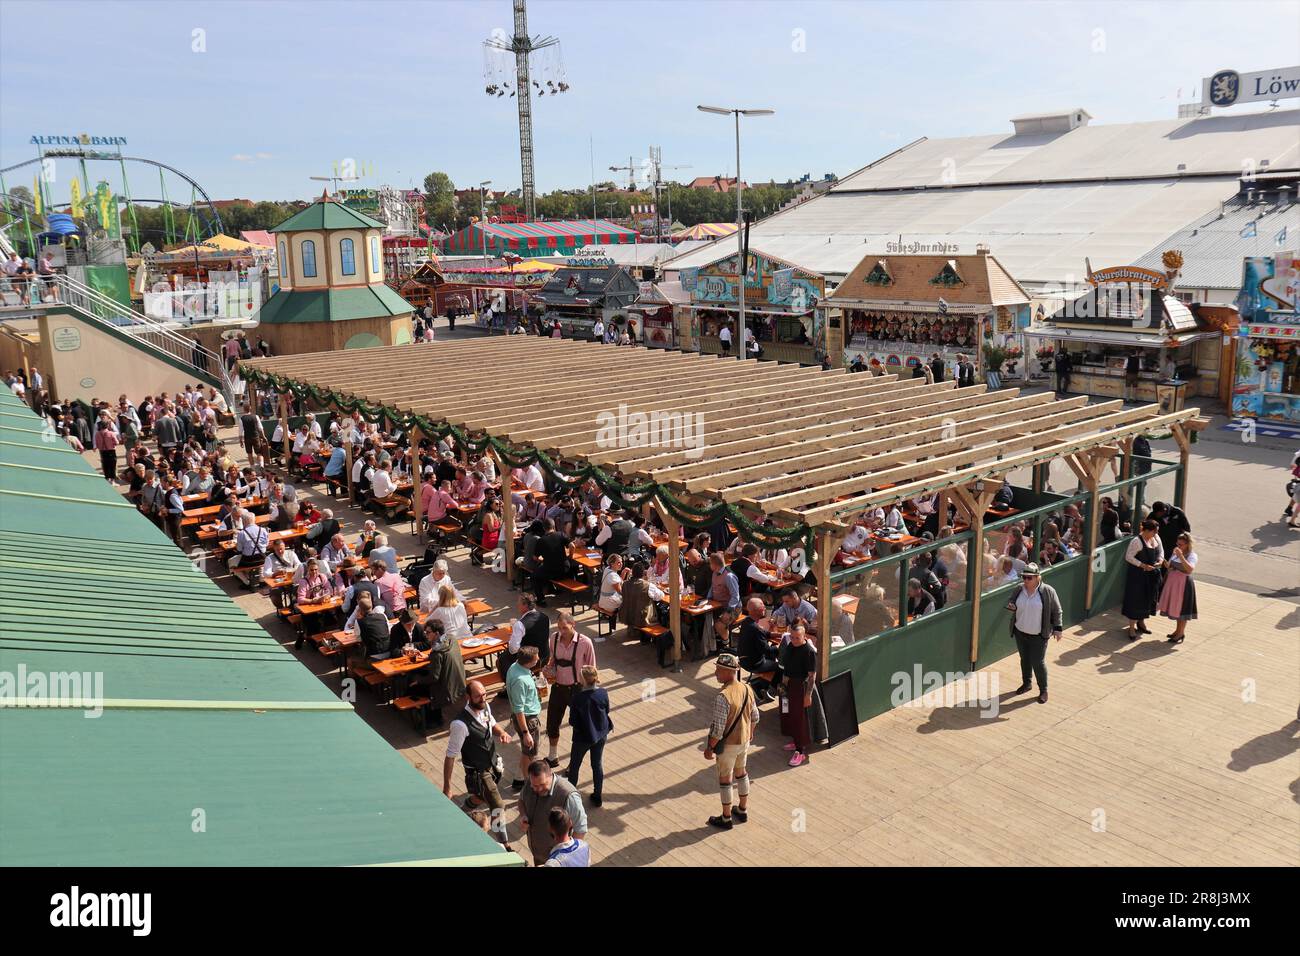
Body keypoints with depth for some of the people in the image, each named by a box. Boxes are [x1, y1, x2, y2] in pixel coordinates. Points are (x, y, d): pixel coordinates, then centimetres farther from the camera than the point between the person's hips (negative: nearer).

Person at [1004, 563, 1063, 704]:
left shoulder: (1047, 591, -13)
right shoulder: (1019, 589, -2)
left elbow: (1056, 611, -5)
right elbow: (1010, 601, 14)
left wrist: (1057, 628, -9)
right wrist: (1010, 605, -10)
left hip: (1038, 636, -4)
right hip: (1020, 632, 4)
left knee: (1038, 662, -2)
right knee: (1025, 659, 17)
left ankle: (1043, 690, 16)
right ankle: (1026, 683, 36)